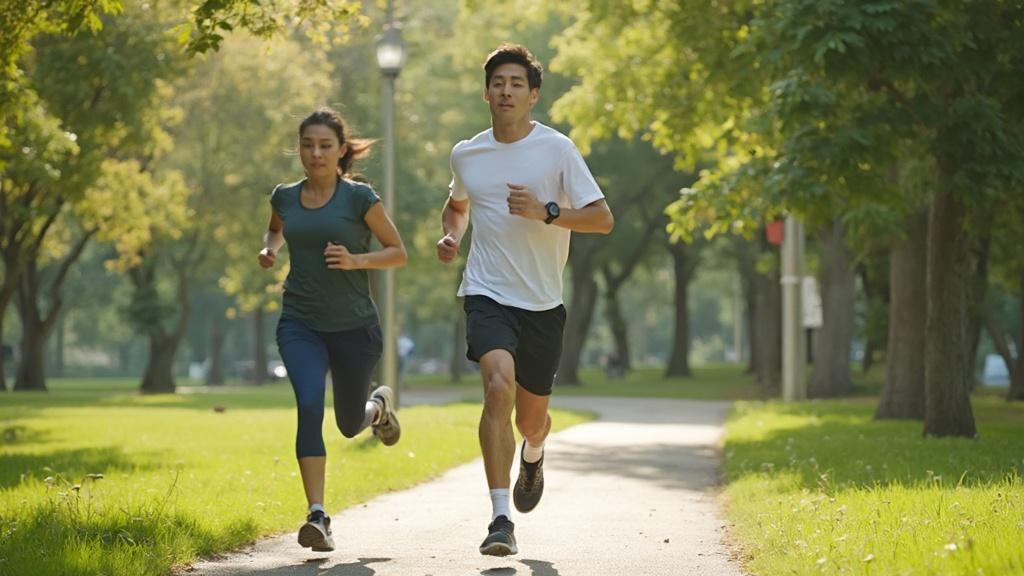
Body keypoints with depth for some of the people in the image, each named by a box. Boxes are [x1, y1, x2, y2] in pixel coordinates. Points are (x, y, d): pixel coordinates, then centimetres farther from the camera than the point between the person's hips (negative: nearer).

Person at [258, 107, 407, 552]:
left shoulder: (359, 198, -6)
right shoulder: (285, 197, 5)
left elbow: (398, 253, -1)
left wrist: (356, 259, -18)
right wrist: (268, 249, 6)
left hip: (354, 327, -1)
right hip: (300, 325, 1)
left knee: (349, 424, 13)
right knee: (309, 406, -23)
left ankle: (379, 406, 52)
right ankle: (317, 516, -23)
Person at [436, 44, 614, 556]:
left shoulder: (557, 149, -4)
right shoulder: (465, 155, 6)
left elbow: (603, 219, -6)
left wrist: (546, 212, -20)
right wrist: (450, 236, 7)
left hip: (542, 302, 0)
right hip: (487, 295, 0)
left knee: (531, 417, 12)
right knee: (498, 385, -26)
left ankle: (532, 457, 53)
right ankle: (500, 520, -26)